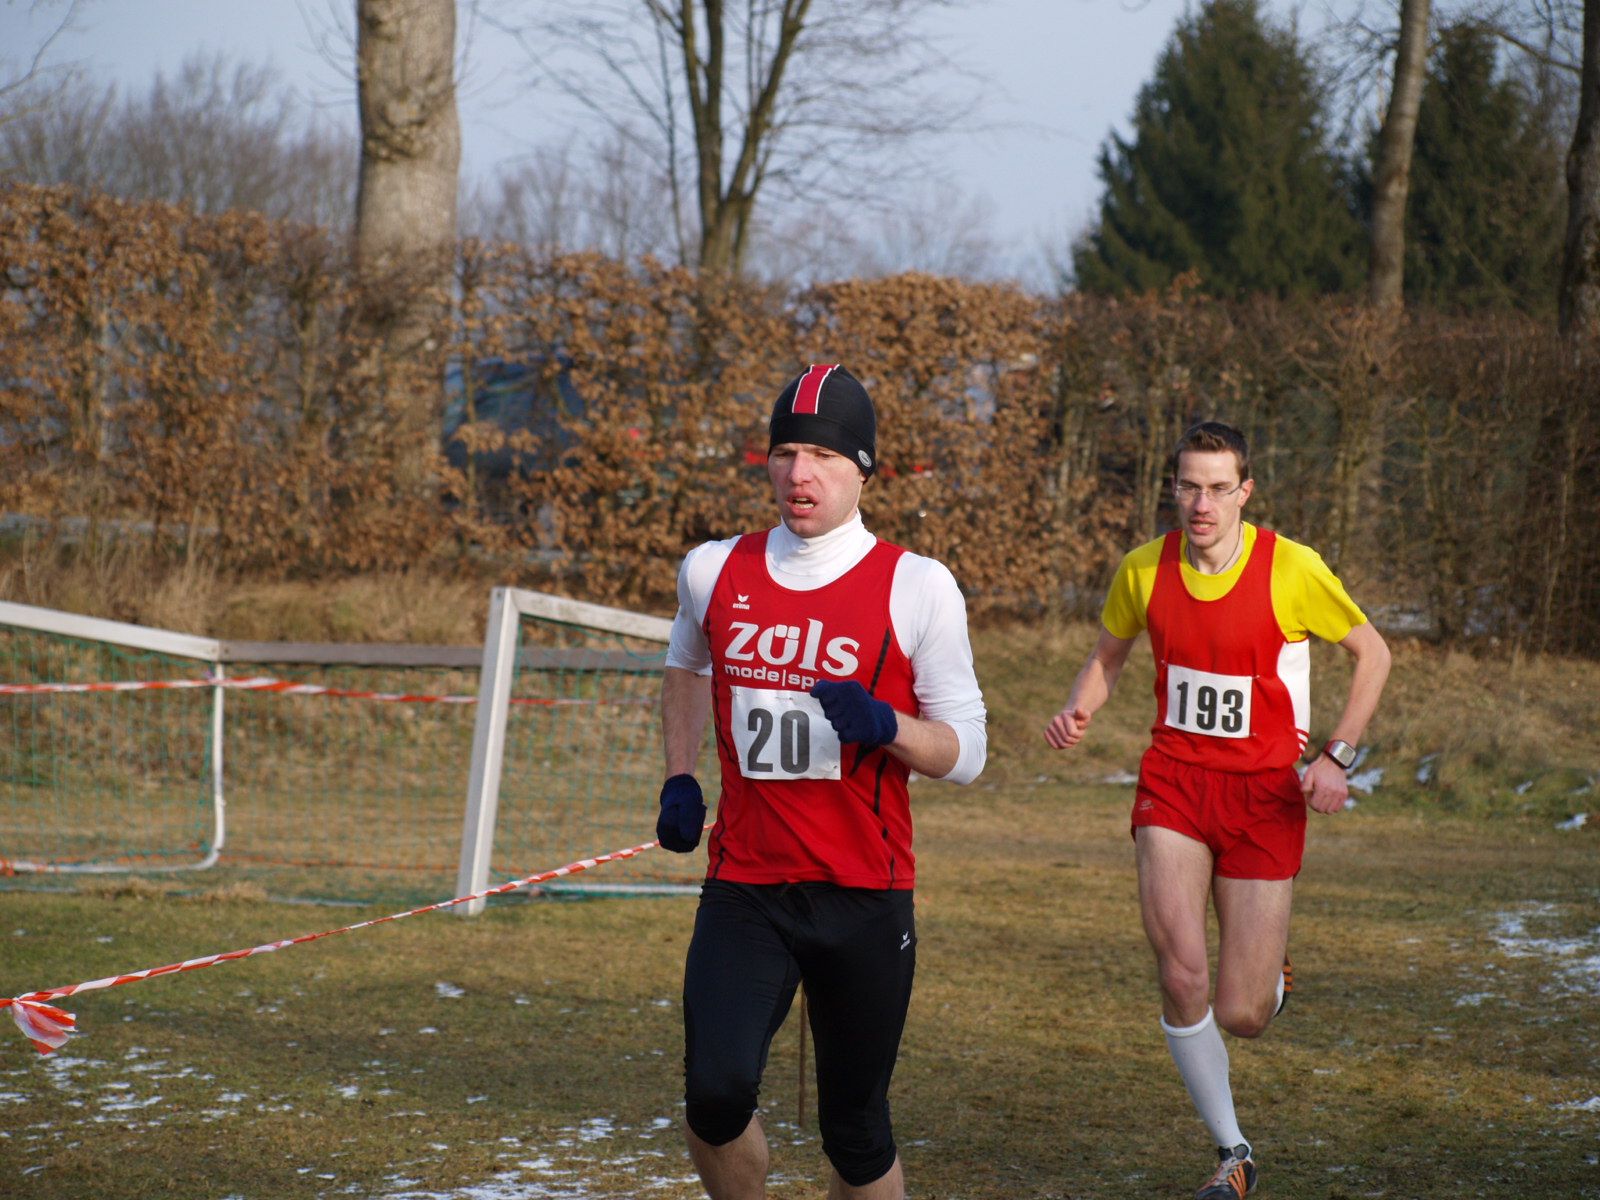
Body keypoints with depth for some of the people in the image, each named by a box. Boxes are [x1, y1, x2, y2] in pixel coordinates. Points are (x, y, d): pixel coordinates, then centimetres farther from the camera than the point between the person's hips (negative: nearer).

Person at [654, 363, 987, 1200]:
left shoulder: (916, 589, -6)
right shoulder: (715, 573, 5)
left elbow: (965, 752, -2)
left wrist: (883, 725, -22)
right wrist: (679, 780, 14)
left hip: (865, 899, -1)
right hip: (744, 886, 2)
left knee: (855, 1132, 5)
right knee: (716, 1092, -18)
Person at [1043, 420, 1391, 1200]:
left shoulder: (1292, 570, -12)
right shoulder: (1144, 570, -3)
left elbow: (1371, 653, 0)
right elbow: (1110, 651, 16)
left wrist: (1336, 756, -11)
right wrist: (1078, 710, -4)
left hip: (1264, 792, -2)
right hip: (1172, 783, 2)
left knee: (1241, 1018, -3)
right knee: (1180, 975, -15)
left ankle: (1269, 971, 39)